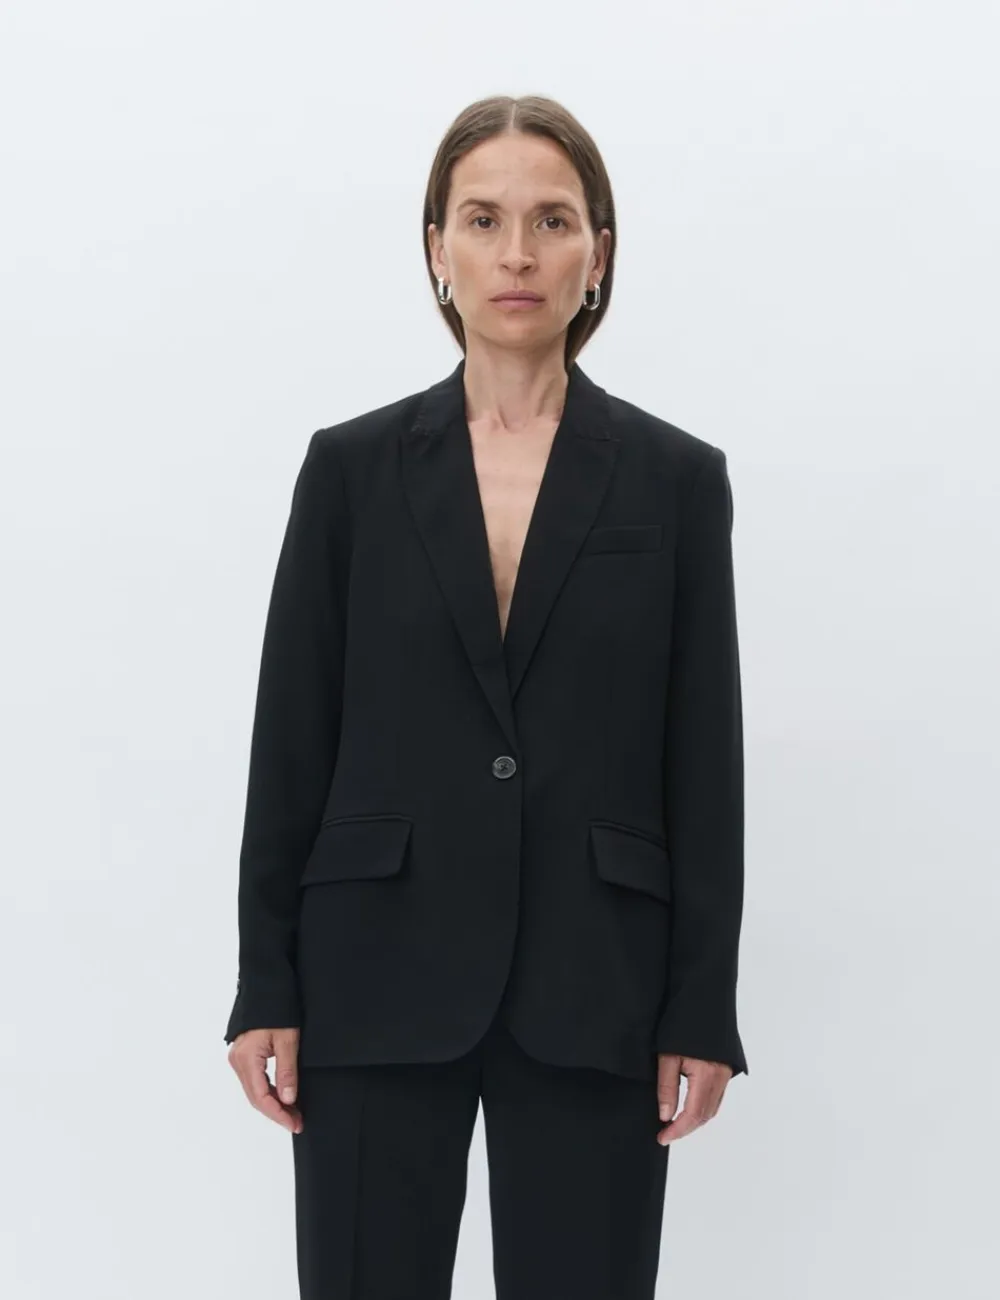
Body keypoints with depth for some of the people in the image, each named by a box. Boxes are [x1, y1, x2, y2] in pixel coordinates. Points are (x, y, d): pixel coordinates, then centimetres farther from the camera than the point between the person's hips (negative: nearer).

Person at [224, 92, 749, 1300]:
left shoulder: (675, 477, 3)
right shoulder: (353, 465, 3)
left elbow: (705, 758, 2)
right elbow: (292, 741, 3)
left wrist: (702, 1007, -2)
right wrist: (266, 985, -2)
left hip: (590, 984, 0)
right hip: (381, 974, 0)